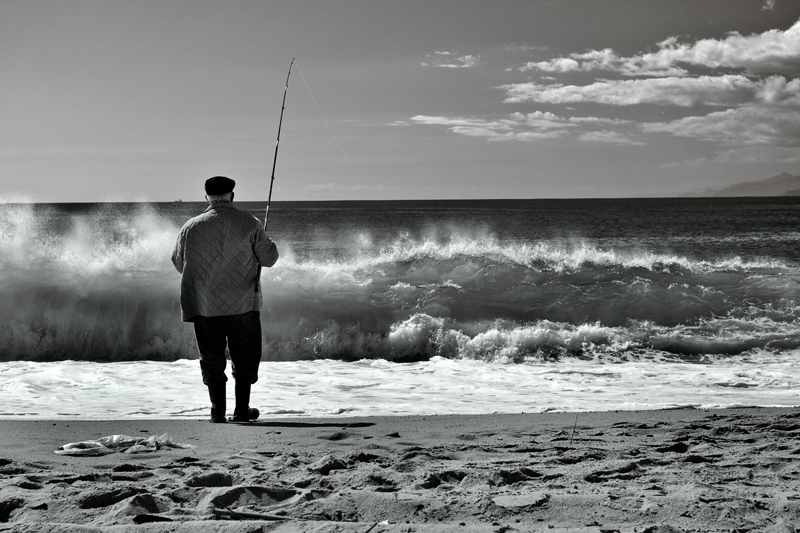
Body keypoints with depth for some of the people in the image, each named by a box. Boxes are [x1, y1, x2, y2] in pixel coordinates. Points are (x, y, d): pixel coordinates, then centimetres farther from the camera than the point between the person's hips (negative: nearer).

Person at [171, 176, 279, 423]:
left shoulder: (191, 227, -1)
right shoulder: (248, 224, -6)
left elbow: (179, 263, 10)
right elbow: (268, 258, -1)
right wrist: (267, 244, 20)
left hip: (204, 307, 1)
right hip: (242, 304, -1)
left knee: (212, 359, 10)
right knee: (245, 357, 10)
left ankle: (218, 412, 10)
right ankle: (241, 410, 11)